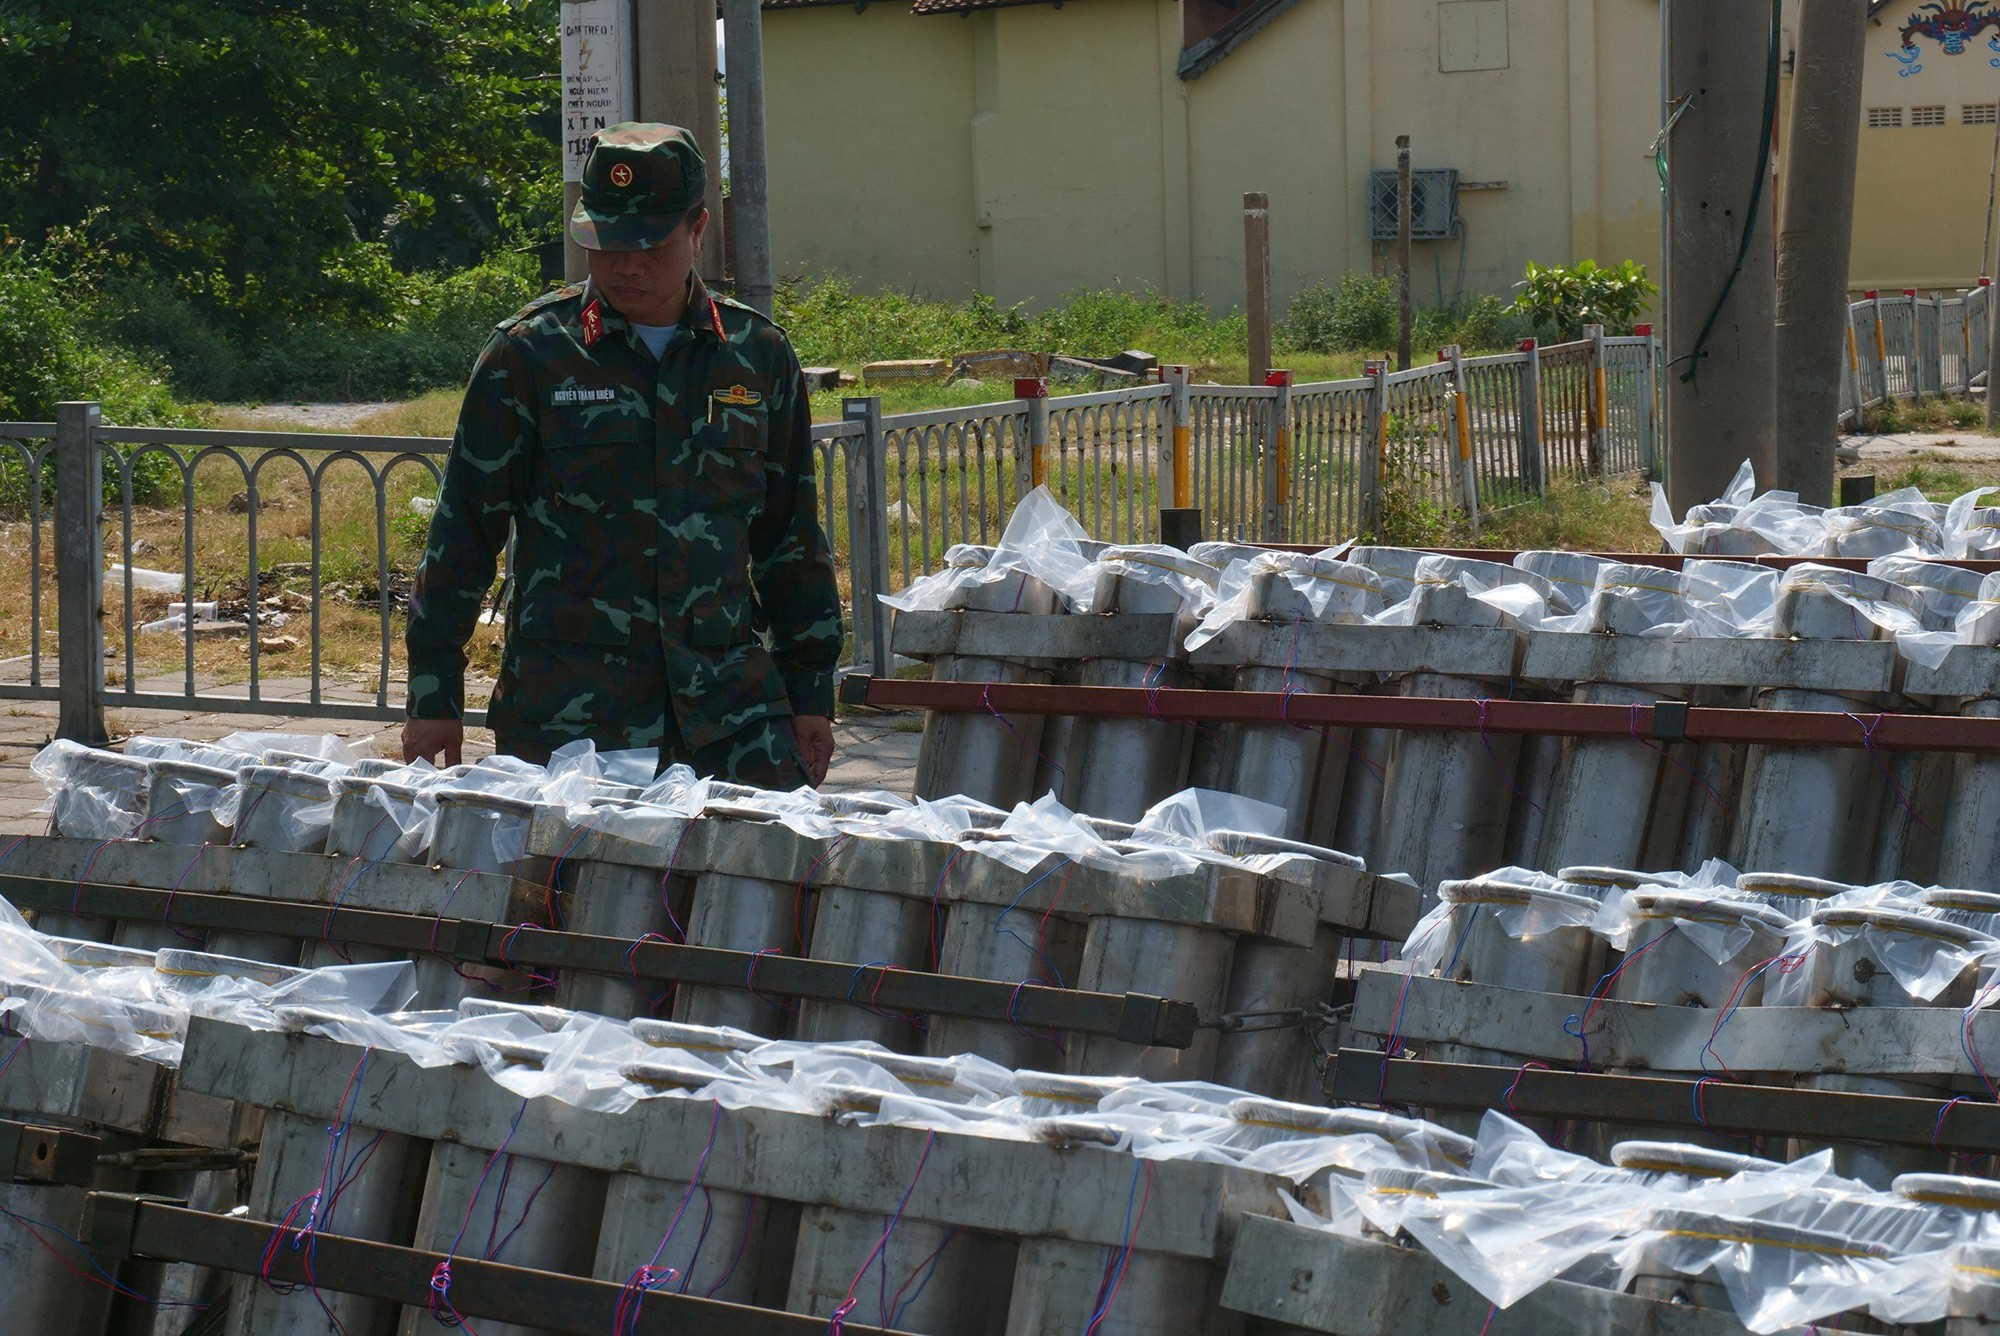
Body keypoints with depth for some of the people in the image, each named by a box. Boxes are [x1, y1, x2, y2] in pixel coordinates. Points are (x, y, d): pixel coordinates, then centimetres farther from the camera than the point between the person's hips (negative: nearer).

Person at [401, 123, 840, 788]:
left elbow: (792, 539, 17)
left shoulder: (758, 354, 10)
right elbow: (464, 528, 5)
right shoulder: (528, 354, 1)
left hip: (732, 709, 2)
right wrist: (434, 696, 2)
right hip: (567, 714, -2)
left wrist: (811, 693, 14)